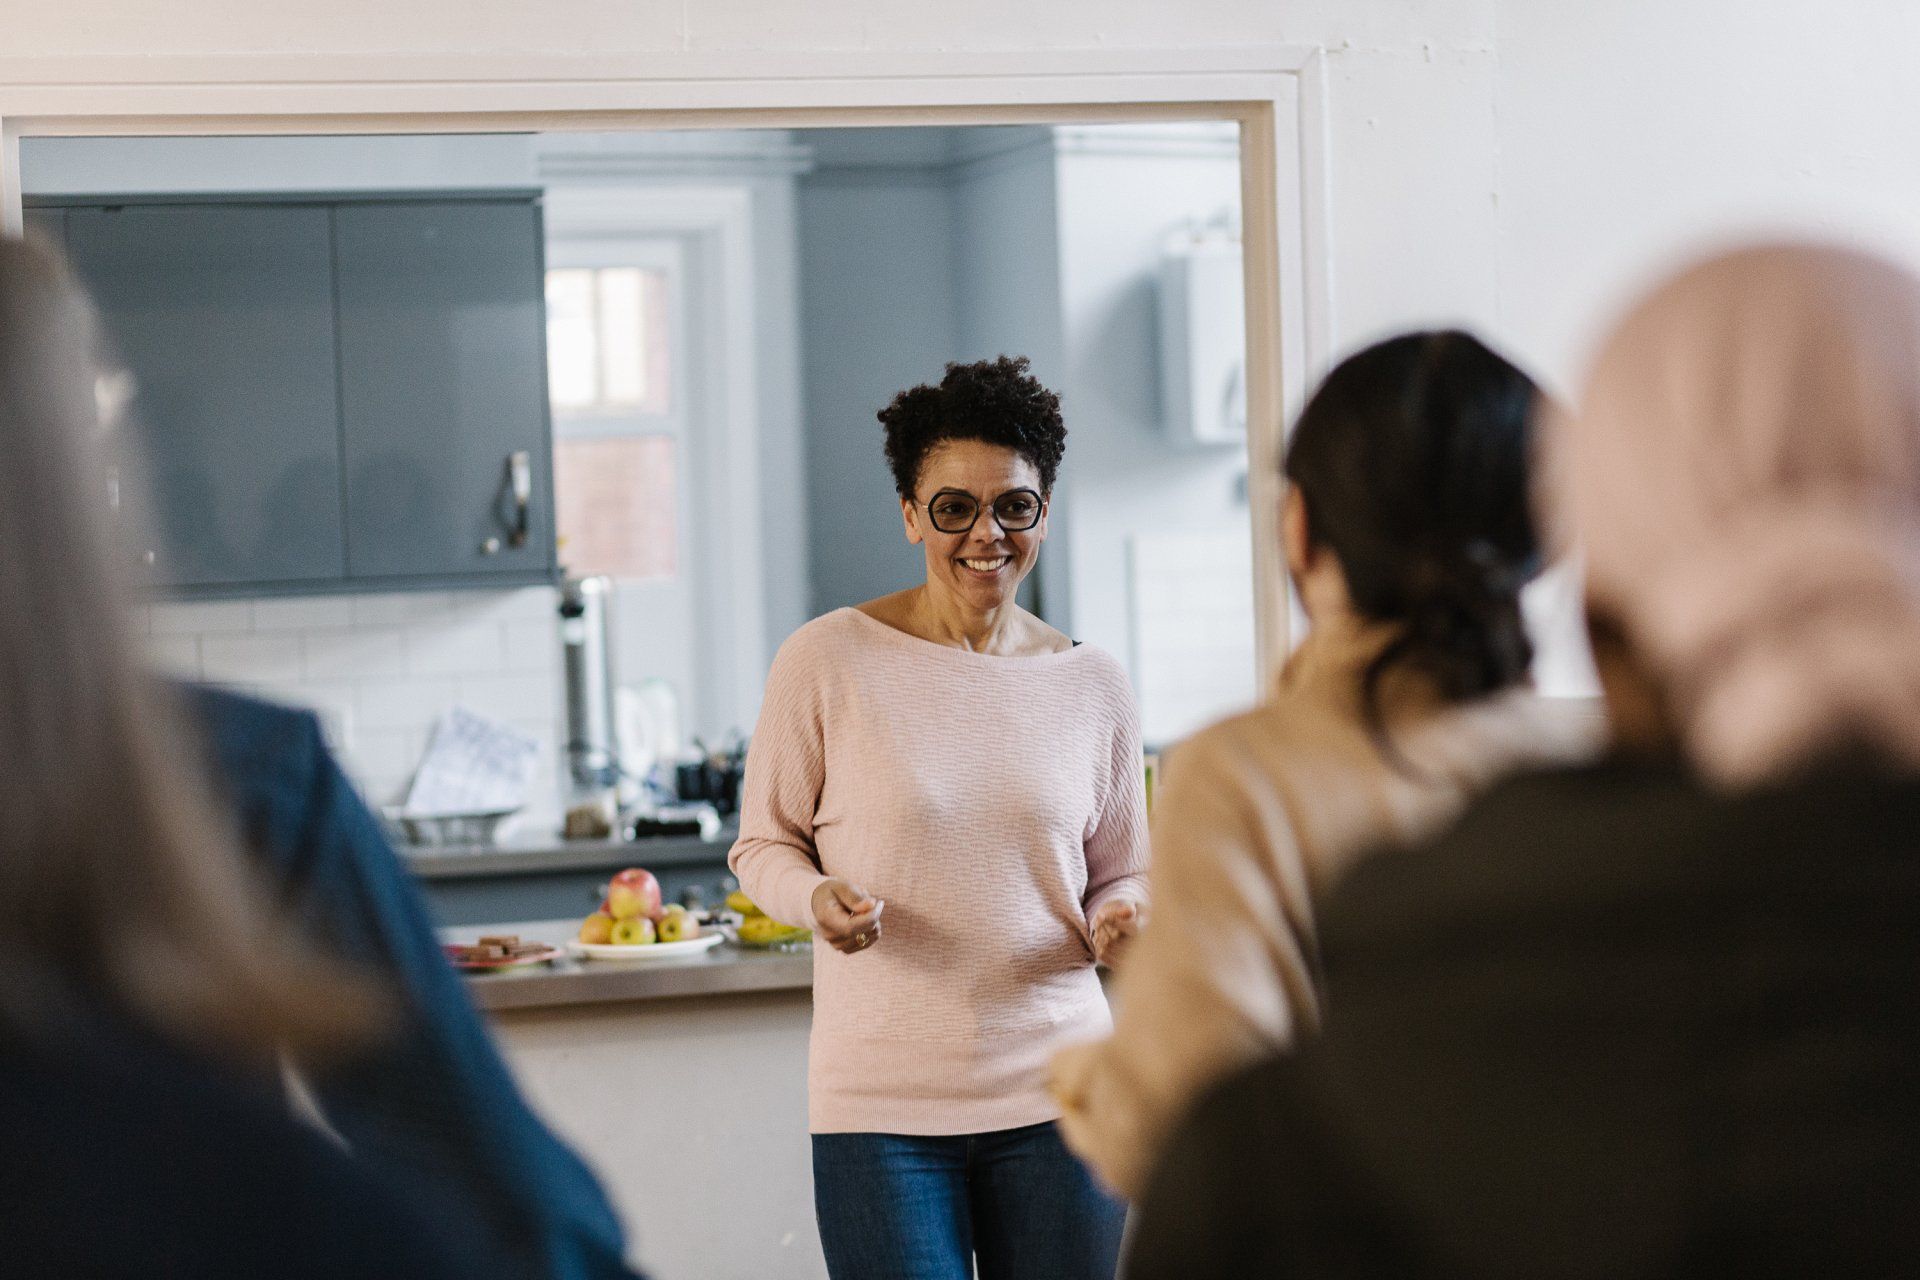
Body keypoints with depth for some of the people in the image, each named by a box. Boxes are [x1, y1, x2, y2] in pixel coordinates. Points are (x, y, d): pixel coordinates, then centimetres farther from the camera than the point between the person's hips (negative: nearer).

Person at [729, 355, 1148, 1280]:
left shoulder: (1091, 685, 6)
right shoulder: (828, 662, -3)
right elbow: (763, 844, 5)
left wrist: (1121, 921, -7)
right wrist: (816, 900, -16)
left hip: (1055, 1095, 3)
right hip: (883, 1102, -3)